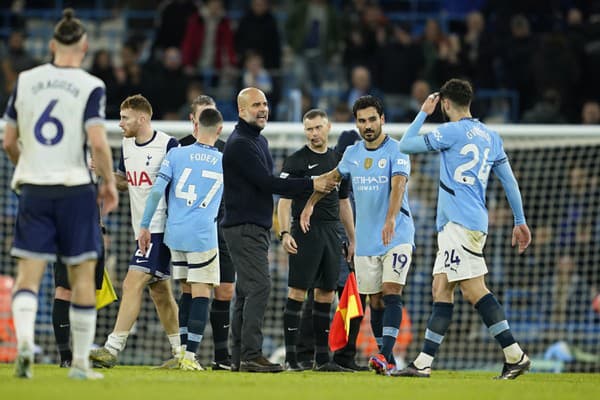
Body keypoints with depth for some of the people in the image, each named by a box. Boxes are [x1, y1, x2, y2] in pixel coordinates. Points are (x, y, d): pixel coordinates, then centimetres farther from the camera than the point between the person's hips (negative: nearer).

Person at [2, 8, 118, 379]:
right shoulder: (90, 87, -6)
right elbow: (98, 143, -16)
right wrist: (109, 183, -1)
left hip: (33, 189, 2)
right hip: (75, 188, -2)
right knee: (83, 275, 7)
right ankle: (81, 362, 9)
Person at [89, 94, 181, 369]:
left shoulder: (168, 145, -12)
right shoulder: (127, 146, 12)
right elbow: (125, 181, 24)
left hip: (160, 228, -9)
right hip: (142, 229, 9)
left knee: (133, 284, -15)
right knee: (159, 291, 12)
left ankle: (112, 348, -18)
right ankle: (180, 352, 20)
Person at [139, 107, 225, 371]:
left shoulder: (176, 154, 2)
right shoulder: (225, 163, 5)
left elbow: (157, 191, -4)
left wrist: (145, 226, 2)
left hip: (175, 234, 2)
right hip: (203, 237, -2)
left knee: (187, 291, 15)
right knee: (201, 293, -2)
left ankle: (181, 351, 17)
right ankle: (190, 356, -10)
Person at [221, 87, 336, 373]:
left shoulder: (259, 141, 19)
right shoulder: (240, 144, -14)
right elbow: (267, 183, -19)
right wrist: (311, 184, -14)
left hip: (256, 228, 10)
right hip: (244, 228, -10)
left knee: (246, 291, 9)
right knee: (258, 286, -16)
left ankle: (239, 358, 11)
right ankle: (250, 356, -19)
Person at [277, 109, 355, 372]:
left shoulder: (338, 161, 16)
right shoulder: (296, 161, -1)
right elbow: (284, 200, -6)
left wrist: (353, 239, 18)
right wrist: (285, 233, -18)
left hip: (332, 233, 6)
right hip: (305, 231, -6)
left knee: (326, 296, 7)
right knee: (297, 293, -8)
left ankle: (322, 358, 11)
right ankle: (290, 357, -8)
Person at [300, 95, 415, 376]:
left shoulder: (396, 151, -9)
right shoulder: (352, 153, 9)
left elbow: (398, 185, -24)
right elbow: (333, 177, 28)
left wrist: (391, 220, -39)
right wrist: (310, 204, 20)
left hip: (397, 235, -5)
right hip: (366, 241, 5)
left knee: (391, 293, -17)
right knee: (375, 301, 6)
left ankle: (385, 355, -26)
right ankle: (387, 361, 13)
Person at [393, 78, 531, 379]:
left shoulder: (453, 131, -7)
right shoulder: (489, 136, 16)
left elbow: (405, 145, 0)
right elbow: (509, 180, 17)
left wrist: (423, 112, 12)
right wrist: (520, 221, 22)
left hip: (461, 222, -9)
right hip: (454, 225, 9)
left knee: (473, 289, -12)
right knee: (441, 289, 7)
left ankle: (515, 355, -16)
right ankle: (423, 363, 6)